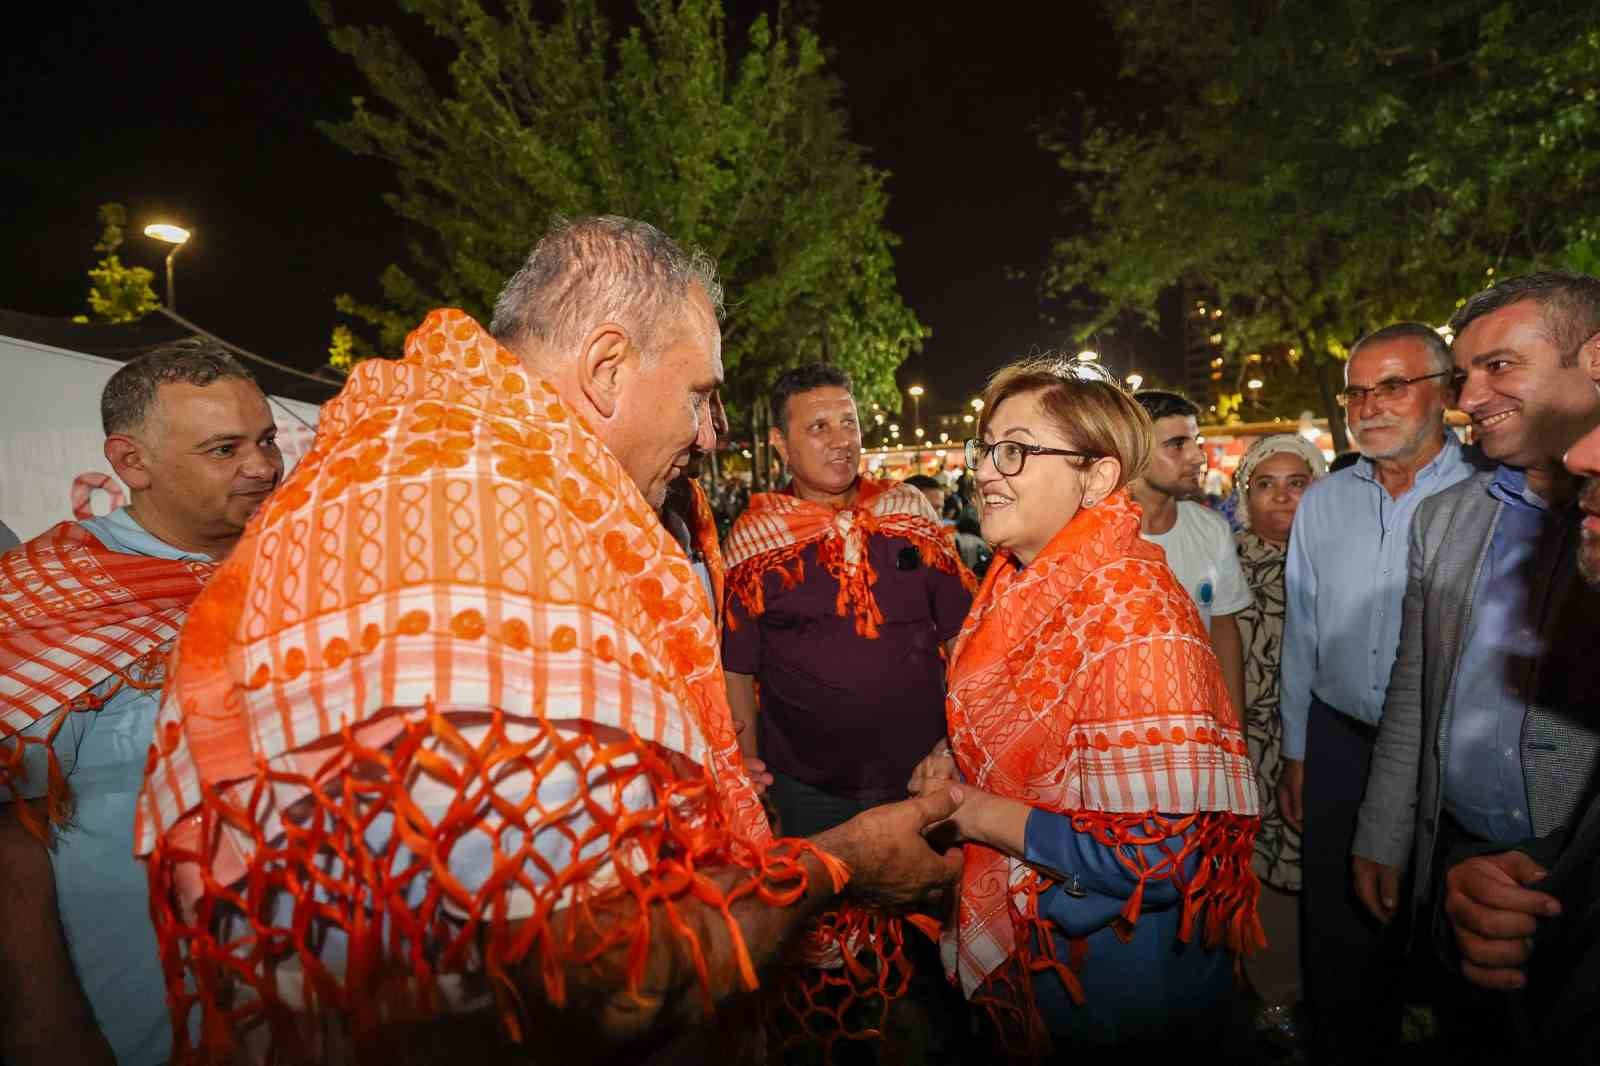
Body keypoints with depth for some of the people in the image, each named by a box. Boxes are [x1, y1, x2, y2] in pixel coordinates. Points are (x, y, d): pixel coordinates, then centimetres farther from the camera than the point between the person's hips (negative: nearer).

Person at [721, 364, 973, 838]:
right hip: (809, 787, -2)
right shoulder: (752, 536, -7)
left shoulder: (911, 508, -1)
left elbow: (959, 631, 4)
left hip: (923, 771, 2)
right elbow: (737, 670, -3)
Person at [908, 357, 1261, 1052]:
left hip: (1115, 967, -7)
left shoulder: (1129, 612, -28)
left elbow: (1164, 856, -31)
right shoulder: (1019, 581, -2)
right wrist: (954, 755, -6)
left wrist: (984, 816, -23)